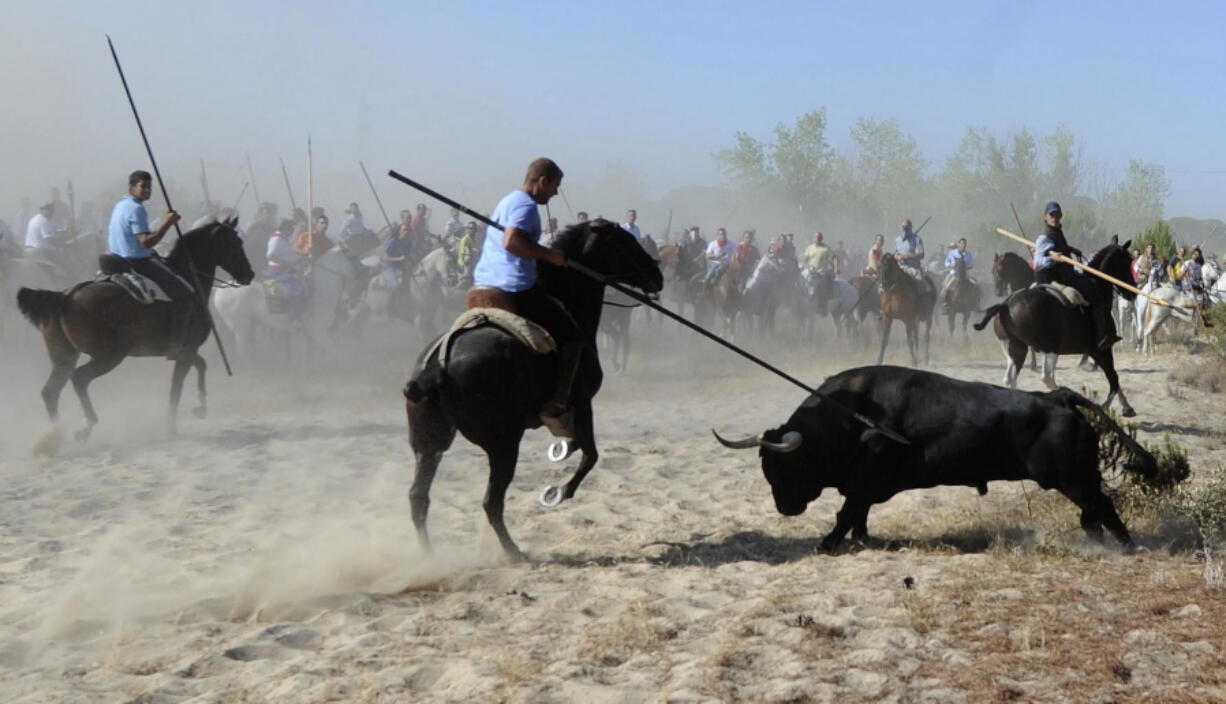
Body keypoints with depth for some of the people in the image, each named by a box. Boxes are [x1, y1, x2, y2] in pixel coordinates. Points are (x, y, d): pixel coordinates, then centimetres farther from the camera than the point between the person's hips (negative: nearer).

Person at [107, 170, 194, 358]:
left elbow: (109, 237, 23)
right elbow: (146, 242, -24)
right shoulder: (136, 209, -17)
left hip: (119, 261, 11)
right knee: (184, 294, -13)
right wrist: (167, 223, -21)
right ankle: (175, 346, -18)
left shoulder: (120, 206, 14)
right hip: (139, 263, -11)